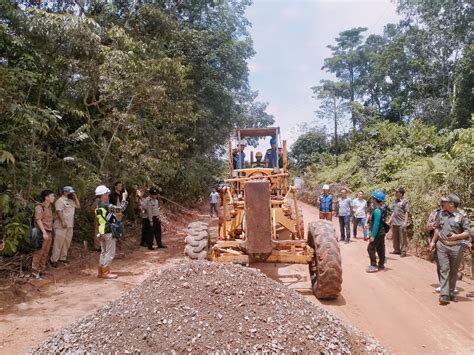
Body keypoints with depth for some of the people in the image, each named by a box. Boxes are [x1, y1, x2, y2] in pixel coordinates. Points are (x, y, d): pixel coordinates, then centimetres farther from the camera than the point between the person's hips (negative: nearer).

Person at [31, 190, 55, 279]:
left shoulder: (49, 207, 14)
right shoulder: (39, 207, -11)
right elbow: (38, 220, -20)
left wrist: (51, 232, 15)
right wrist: (44, 232, -26)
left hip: (49, 233, 8)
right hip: (43, 233, -8)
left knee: (45, 253, 12)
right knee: (39, 253, -3)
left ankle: (41, 271, 21)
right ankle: (35, 272, 6)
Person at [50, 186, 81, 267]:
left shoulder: (71, 201, 15)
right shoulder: (60, 200, -11)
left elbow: (78, 206, 13)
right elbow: (59, 212, -19)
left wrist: (75, 197, 5)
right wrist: (63, 222, -26)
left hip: (70, 225, 8)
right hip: (61, 226, -8)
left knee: (67, 242, 13)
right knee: (58, 243, -6)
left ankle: (63, 258, 22)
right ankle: (53, 260, 0)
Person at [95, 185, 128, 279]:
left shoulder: (98, 206, 11)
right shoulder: (107, 206, -18)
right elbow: (121, 208, -17)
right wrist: (124, 198, -6)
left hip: (102, 232, 9)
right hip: (109, 232, -9)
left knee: (104, 252, 16)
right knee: (110, 253, -1)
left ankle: (100, 272, 21)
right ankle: (105, 273, 2)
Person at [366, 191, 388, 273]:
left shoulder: (377, 210, -22)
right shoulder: (381, 207, 8)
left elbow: (376, 224, -24)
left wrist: (373, 236, -21)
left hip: (378, 233, -10)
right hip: (381, 232, 10)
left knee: (370, 248, -4)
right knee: (380, 248, 15)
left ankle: (374, 265, -1)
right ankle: (381, 265, 24)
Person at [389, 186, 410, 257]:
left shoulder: (405, 202, -9)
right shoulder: (395, 201, 13)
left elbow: (407, 213, -11)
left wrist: (405, 222, -15)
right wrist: (391, 219, 16)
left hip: (401, 223, -8)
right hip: (394, 223, 8)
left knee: (403, 238, -2)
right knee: (395, 237, 15)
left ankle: (403, 251, 4)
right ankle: (397, 250, 26)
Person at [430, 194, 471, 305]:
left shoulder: (461, 216, -6)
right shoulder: (442, 214, 8)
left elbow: (468, 232, -5)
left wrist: (457, 236, -22)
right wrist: (433, 241, 16)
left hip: (456, 248, -3)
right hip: (442, 246, 3)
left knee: (453, 271, 9)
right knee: (444, 270, -2)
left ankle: (451, 293, 22)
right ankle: (444, 295, -3)